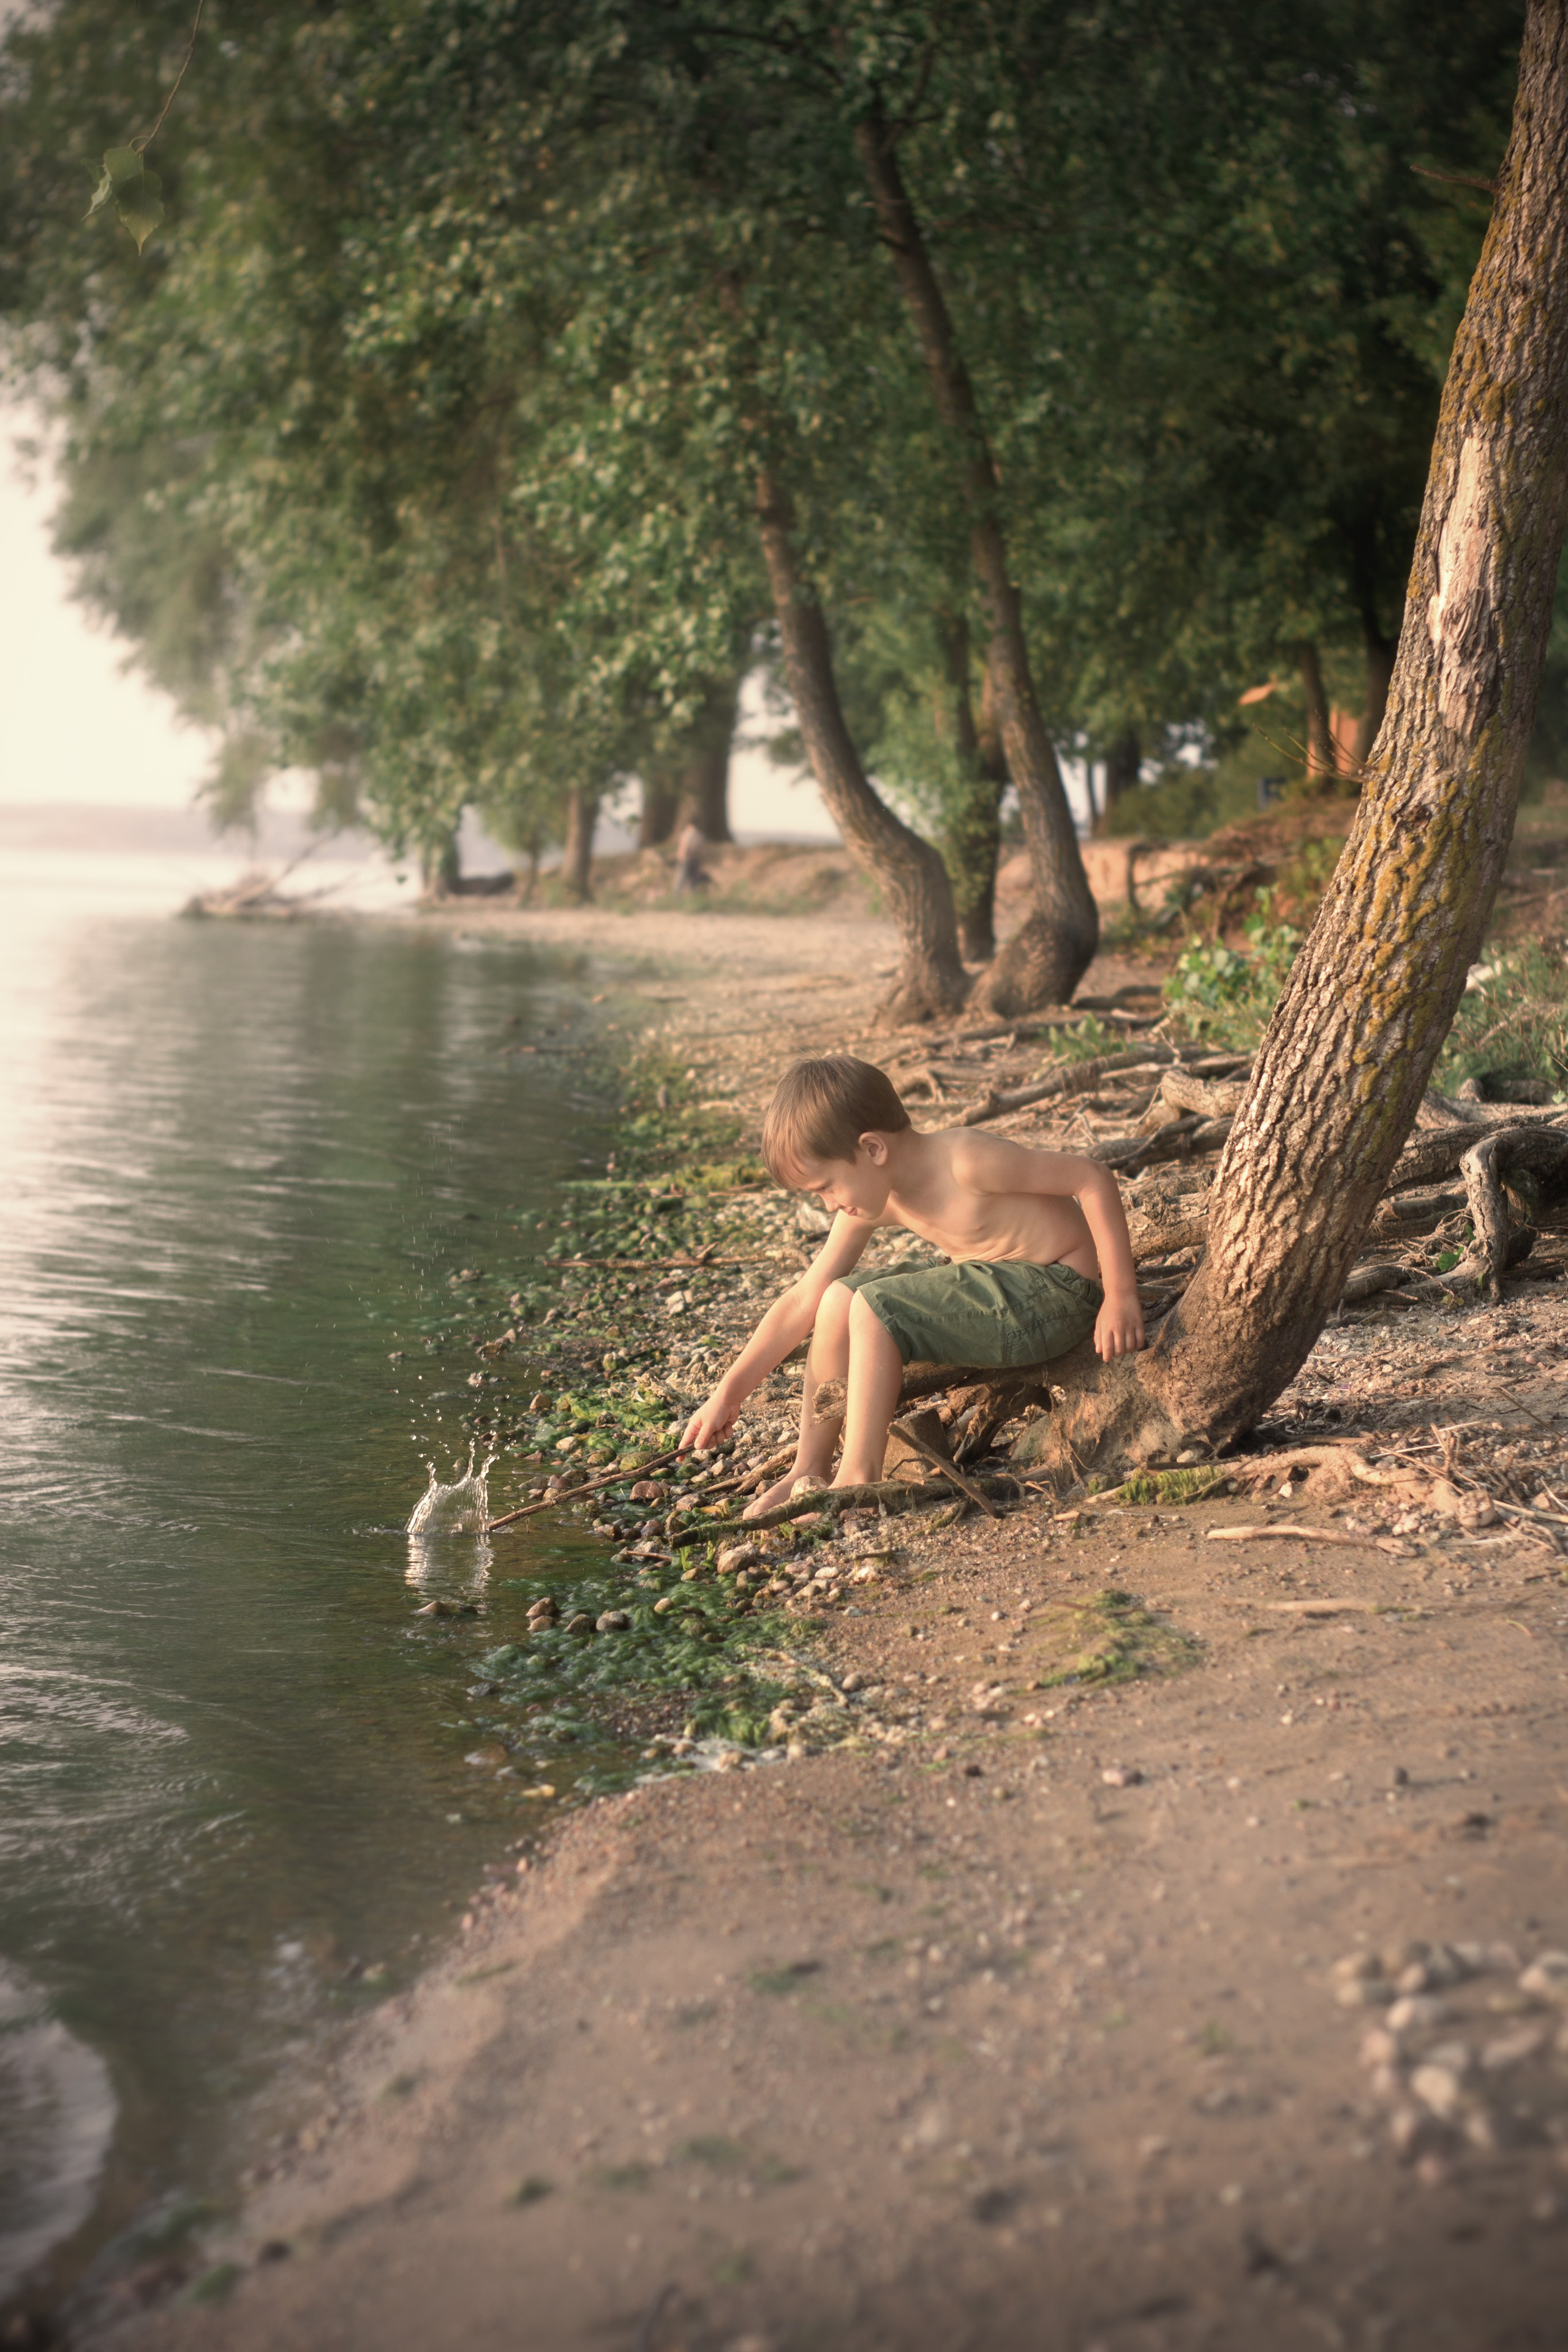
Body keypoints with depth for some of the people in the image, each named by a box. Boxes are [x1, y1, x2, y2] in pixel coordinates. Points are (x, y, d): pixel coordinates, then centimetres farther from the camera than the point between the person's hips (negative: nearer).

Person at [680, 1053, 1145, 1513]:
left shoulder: (964, 1161, -25)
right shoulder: (870, 1204, 0)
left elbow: (1094, 1180, -21)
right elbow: (803, 1301, 4)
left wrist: (1120, 1297, -20)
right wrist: (730, 1392, 1)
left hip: (1055, 1292, -8)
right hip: (993, 1286, 8)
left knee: (875, 1307, -21)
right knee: (839, 1298, -1)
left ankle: (858, 1479, -16)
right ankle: (810, 1471, 5)